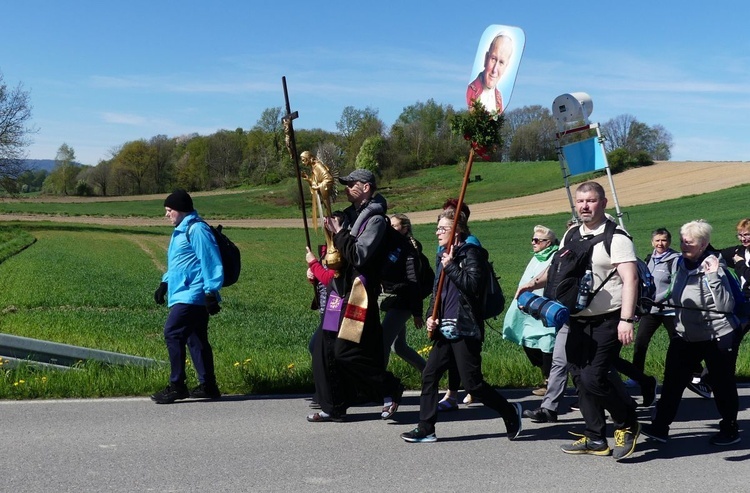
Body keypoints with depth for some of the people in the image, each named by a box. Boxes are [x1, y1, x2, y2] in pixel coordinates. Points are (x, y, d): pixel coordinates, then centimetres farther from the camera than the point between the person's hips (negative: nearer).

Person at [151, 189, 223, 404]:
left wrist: (211, 292, -20)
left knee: (173, 333, -12)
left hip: (192, 296, -10)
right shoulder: (180, 231, 19)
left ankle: (176, 386, -7)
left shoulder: (197, 230, -13)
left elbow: (211, 262, -17)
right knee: (196, 339, 11)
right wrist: (164, 284, 27)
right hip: (184, 295, 10)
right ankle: (208, 386, 16)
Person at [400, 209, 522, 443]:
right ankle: (425, 430, 12)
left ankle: (510, 412, 16)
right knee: (429, 376, 4)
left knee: (472, 383, -4)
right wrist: (432, 316, 8)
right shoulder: (444, 256, 16)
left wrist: (450, 266, -18)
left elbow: (473, 285, -25)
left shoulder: (471, 254, -9)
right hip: (445, 330, 8)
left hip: (466, 330, -8)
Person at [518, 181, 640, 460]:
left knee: (594, 377, -14)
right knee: (580, 379, 9)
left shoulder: (615, 237, -10)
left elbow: (630, 279, -18)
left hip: (607, 322, -7)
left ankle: (627, 424, 12)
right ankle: (596, 439, 22)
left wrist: (626, 319, -26)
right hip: (577, 322, 8)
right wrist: (535, 283, 8)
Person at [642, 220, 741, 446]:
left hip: (718, 337, -6)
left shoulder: (713, 268, -19)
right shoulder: (681, 264, 2)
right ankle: (660, 426, 6)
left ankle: (729, 430, 23)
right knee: (672, 381, 2)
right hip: (686, 336, 7)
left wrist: (714, 277, -34)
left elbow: (726, 306, -28)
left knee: (722, 384, 7)